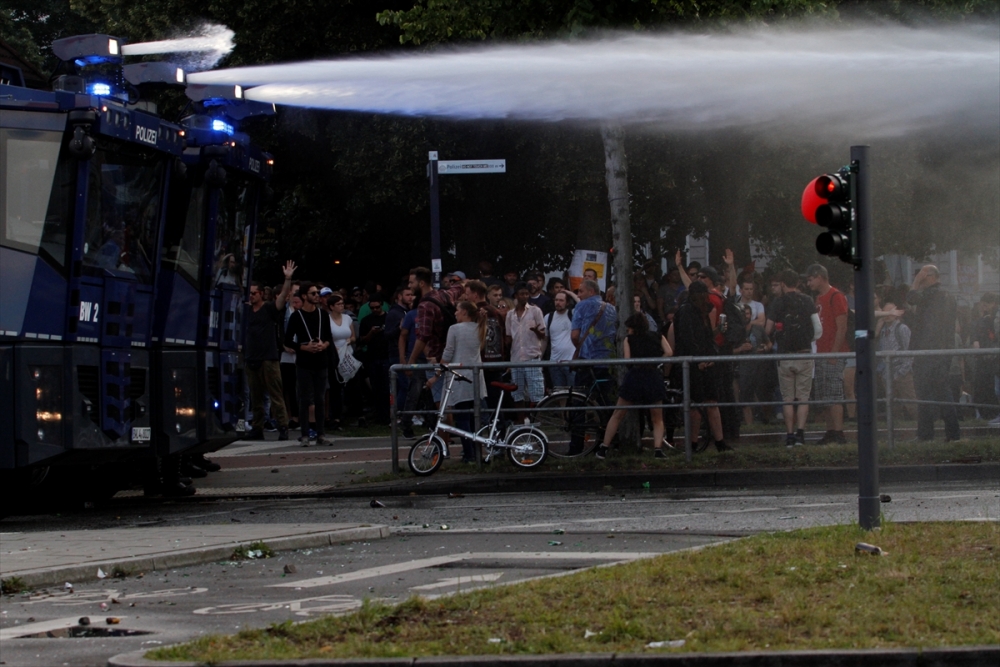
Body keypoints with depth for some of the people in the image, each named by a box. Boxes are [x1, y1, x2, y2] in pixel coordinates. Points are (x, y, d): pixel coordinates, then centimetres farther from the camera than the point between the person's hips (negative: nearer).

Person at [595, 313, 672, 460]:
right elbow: (669, 352, -1)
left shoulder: (629, 339, 9)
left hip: (634, 376, -1)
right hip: (654, 376, 1)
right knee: (657, 420, 13)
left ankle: (603, 449, 11)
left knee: (617, 415, 12)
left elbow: (627, 359, -3)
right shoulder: (658, 337, 14)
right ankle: (658, 449, -6)